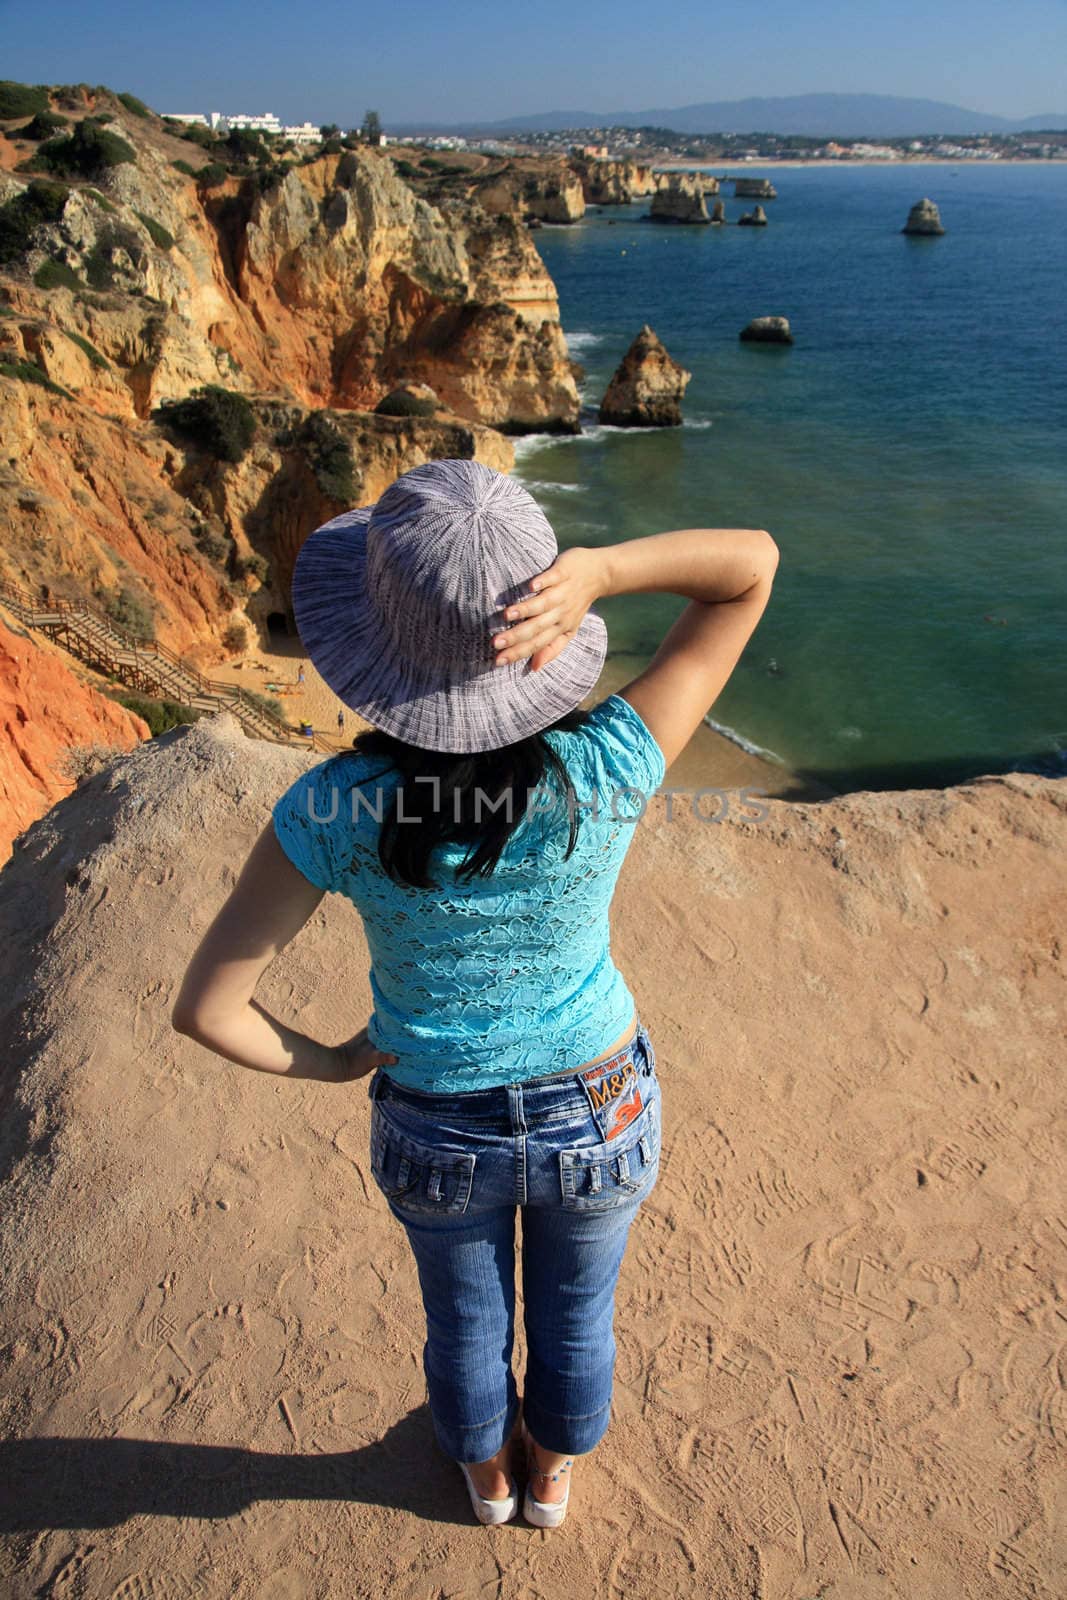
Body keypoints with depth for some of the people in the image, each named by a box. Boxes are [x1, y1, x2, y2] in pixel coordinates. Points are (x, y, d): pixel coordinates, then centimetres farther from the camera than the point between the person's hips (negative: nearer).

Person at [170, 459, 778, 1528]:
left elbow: (206, 1009, -22)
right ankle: (554, 1476, 63)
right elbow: (754, 562, -21)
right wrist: (599, 569, -39)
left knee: (465, 1321, 33)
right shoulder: (606, 772, -30)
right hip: (598, 1118, 1)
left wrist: (328, 1065, -4)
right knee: (575, 1316, 32)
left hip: (438, 1134, 0)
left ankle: (487, 1475, 64)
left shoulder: (335, 812, -30)